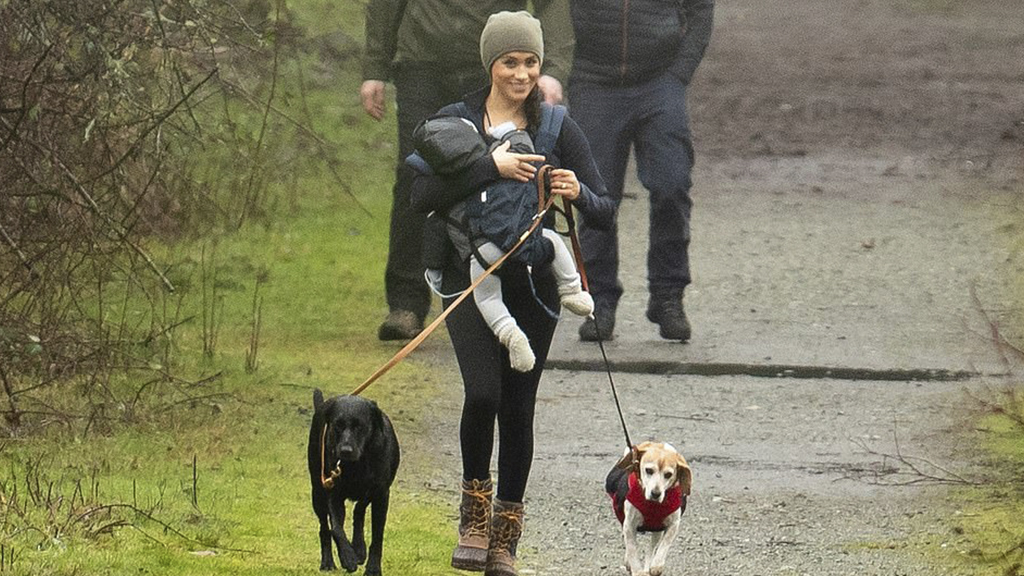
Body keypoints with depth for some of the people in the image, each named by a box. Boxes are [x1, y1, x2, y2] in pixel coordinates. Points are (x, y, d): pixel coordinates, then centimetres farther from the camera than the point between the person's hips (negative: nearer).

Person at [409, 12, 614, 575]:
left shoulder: (559, 128, 2)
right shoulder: (456, 121, -1)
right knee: (483, 392, -19)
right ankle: (474, 513, 2)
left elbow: (605, 212, 1)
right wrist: (490, 166, -23)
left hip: (533, 285, 1)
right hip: (470, 278, -1)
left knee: (519, 408, 2)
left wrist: (579, 193, -22)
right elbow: (422, 197, -14)